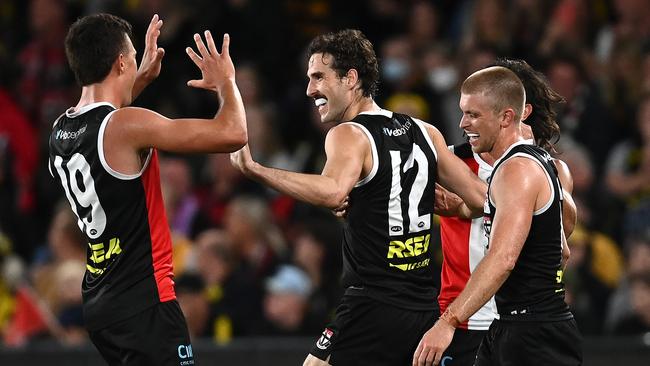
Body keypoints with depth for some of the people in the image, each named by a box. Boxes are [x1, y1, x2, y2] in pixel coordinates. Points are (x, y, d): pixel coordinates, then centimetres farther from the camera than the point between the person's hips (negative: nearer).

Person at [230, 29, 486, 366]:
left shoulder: (349, 136, -9)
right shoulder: (425, 133, 11)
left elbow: (333, 193, -30)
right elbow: (479, 200, 11)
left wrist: (255, 170, -30)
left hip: (374, 308, -7)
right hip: (425, 310, 7)